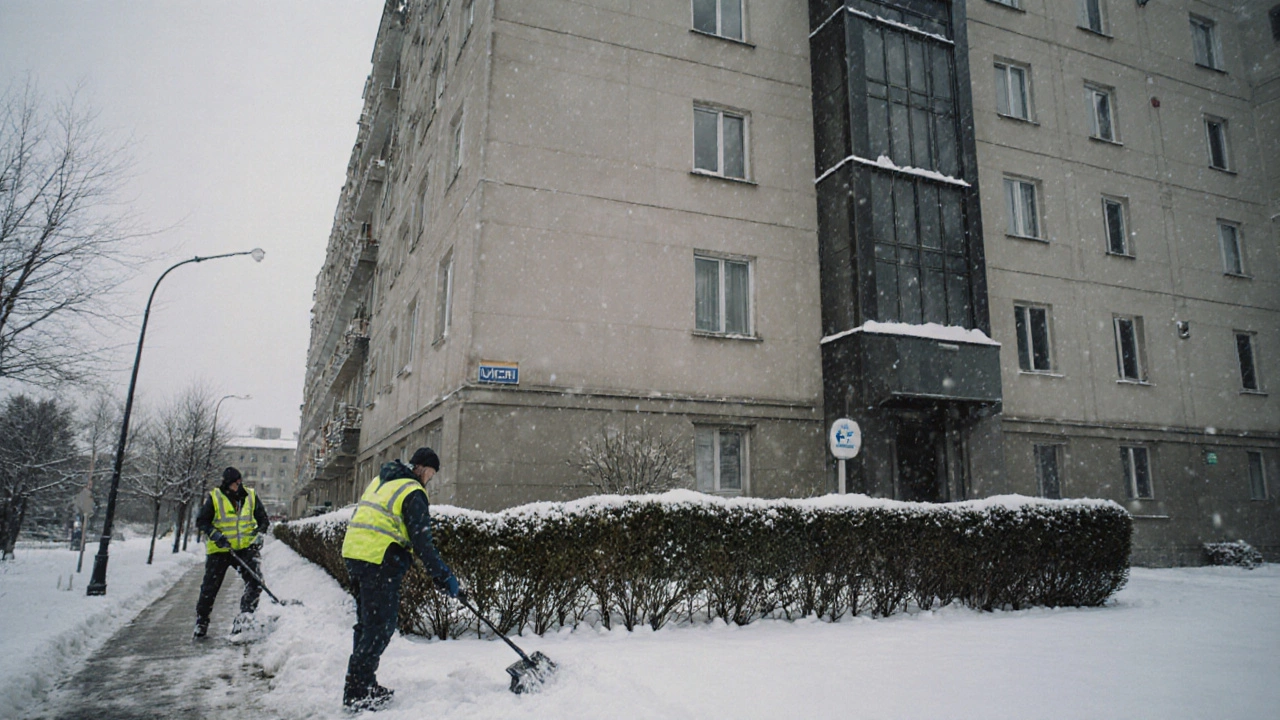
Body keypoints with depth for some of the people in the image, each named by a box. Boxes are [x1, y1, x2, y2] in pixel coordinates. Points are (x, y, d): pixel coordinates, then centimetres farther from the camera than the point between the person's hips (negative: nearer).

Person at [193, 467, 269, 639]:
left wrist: (259, 533, -6)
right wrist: (215, 535, -15)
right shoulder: (214, 498, -5)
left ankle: (244, 618, -11)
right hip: (219, 550, -1)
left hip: (245, 548, 2)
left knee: (255, 580, -16)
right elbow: (201, 522, -1)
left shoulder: (251, 496, 3)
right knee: (210, 587, 7)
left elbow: (263, 519, 12)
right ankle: (201, 622, 27)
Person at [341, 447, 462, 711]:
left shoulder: (380, 481, 17)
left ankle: (362, 684, 27)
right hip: (380, 561, -9)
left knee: (367, 622, 18)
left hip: (353, 553, 9)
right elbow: (422, 542, -15)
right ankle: (357, 694, 2)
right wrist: (445, 578, -11)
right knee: (380, 627, -1)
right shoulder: (413, 493, -10)